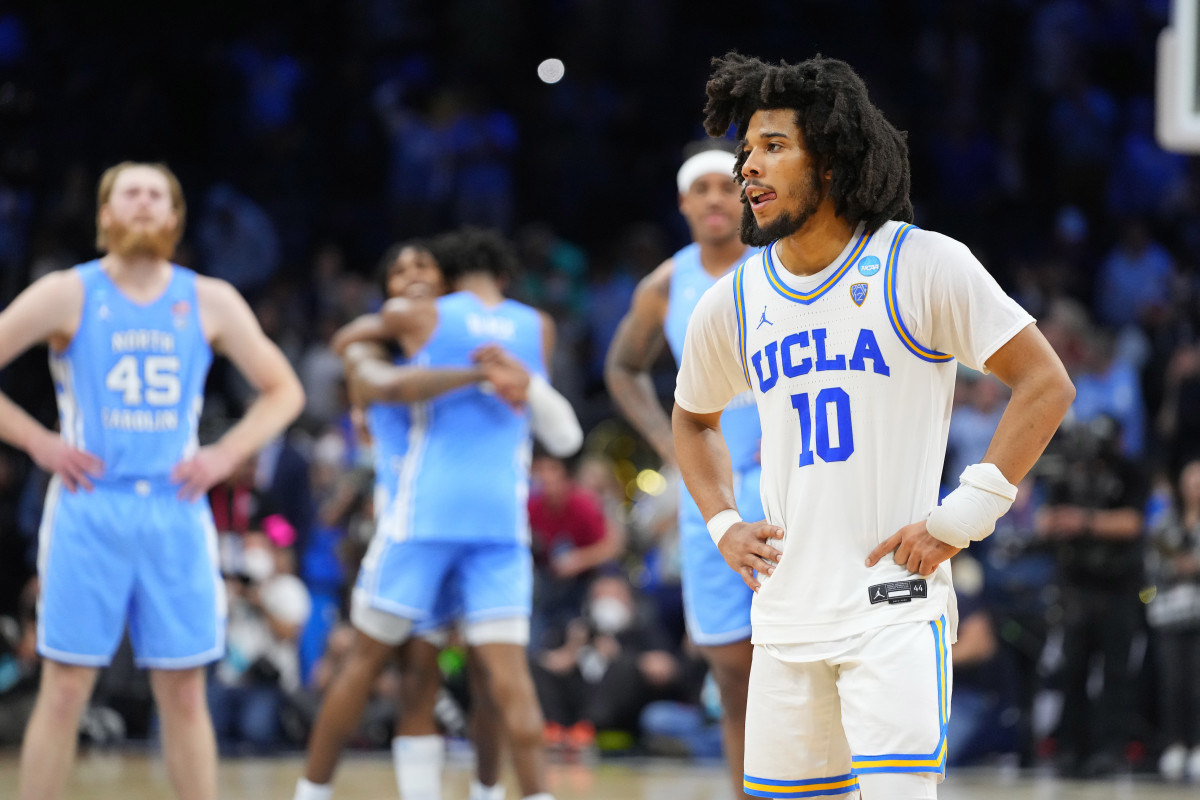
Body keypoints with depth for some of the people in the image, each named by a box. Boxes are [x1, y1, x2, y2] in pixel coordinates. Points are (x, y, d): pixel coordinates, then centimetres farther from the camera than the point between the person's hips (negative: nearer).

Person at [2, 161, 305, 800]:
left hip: (175, 511, 2)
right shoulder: (67, 296, 0)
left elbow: (283, 391, 15)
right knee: (65, 689, -2)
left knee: (184, 694, 4)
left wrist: (226, 455, 1)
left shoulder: (209, 303, 8)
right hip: (88, 508, -2)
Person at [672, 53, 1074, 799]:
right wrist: (723, 526, 13)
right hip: (785, 618, 5)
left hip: (896, 604, -5)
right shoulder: (732, 302, 9)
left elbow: (1047, 384, -7)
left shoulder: (922, 266, -6)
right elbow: (694, 417, 29)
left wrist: (963, 516, -13)